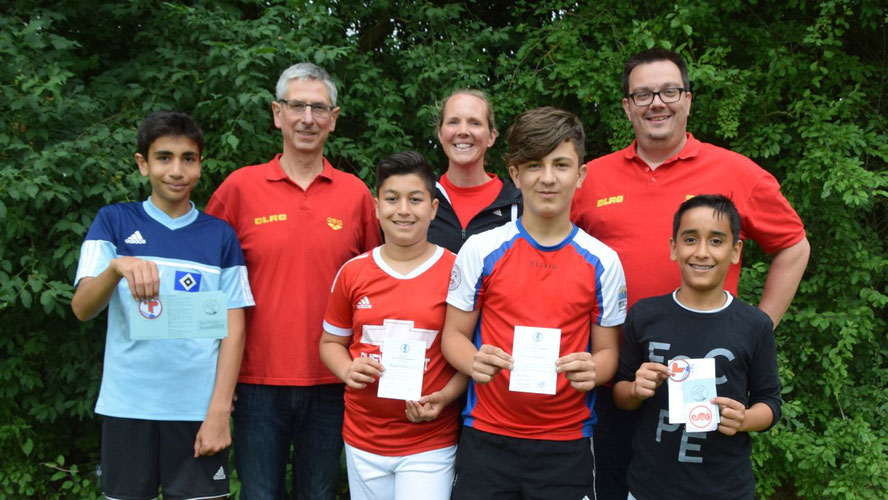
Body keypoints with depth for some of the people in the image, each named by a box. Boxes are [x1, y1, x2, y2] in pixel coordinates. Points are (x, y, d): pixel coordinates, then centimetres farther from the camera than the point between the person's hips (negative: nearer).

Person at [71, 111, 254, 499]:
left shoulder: (220, 236, 4)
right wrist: (117, 267, -28)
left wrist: (219, 411, -7)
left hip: (199, 409, 0)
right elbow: (82, 309, -7)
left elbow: (234, 328, 2)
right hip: (127, 407, 0)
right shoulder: (114, 222, 3)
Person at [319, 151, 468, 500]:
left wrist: (446, 396, -16)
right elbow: (330, 342, 12)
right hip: (362, 441, 3)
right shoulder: (353, 273, 1)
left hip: (430, 444, -3)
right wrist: (348, 371, -8)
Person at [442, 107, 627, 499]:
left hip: (566, 443, 1)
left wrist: (591, 371, -18)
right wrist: (475, 362, -18)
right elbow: (454, 335, 4)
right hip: (487, 437, 0)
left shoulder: (603, 261, -1)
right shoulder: (480, 250, -2)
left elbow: (607, 351, 5)